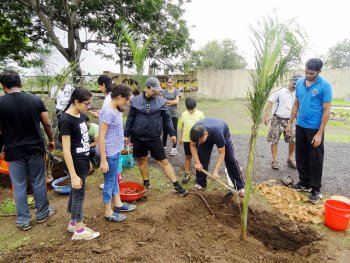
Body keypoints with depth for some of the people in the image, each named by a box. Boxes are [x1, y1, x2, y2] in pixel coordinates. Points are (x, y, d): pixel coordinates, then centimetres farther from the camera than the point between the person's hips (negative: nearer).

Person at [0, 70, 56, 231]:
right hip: (35, 148, 1)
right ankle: (42, 213, 29)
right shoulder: (36, 100, -5)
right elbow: (47, 124, -1)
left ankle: (23, 220, 22)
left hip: (14, 151, -1)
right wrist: (51, 140, 14)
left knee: (19, 186, 11)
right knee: (38, 182, 14)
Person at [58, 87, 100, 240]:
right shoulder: (66, 120, -22)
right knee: (79, 194, 5)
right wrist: (74, 175, -21)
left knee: (75, 192, 19)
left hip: (83, 161, 8)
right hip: (75, 163, -8)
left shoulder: (80, 115, 4)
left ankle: (73, 223, 37)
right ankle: (79, 231, 22)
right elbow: (66, 150, -21)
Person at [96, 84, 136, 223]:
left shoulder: (116, 110, 5)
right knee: (110, 181, 6)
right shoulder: (108, 112, -22)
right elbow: (101, 137, -22)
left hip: (115, 151, 9)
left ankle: (118, 204, 39)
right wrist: (103, 160, -21)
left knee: (115, 178, 21)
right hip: (109, 153, -9)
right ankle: (108, 212, 23)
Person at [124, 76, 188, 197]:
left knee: (163, 161, 2)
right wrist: (126, 135, 6)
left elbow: (167, 118, 5)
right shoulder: (136, 101, -3)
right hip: (138, 137, 1)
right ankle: (146, 182, 34)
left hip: (154, 137, -1)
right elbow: (130, 119, 4)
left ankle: (177, 186, 9)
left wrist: (172, 133, 5)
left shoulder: (161, 101, -3)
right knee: (142, 159, 14)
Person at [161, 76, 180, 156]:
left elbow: (176, 101, -10)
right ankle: (164, 146, 23)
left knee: (174, 131, 3)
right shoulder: (163, 91, 6)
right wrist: (171, 102, -17)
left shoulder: (176, 91, 2)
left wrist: (166, 101, -8)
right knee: (165, 130, 9)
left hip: (174, 114, -2)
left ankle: (174, 148, 9)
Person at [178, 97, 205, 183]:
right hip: (187, 139, 2)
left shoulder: (200, 114, -6)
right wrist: (181, 138, 11)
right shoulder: (183, 114, 1)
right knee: (188, 157, 10)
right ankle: (187, 174, 19)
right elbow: (182, 127, 8)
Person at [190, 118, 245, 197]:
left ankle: (240, 187, 1)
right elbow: (192, 146, -17)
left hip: (223, 133, -3)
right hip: (207, 135, 3)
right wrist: (197, 162, -23)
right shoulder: (195, 132, -36)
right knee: (202, 159, -7)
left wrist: (216, 171, -37)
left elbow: (222, 153, -34)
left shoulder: (217, 133, -46)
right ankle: (201, 184, 9)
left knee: (231, 160, -8)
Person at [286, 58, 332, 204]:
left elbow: (326, 111, -13)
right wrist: (290, 123, 9)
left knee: (315, 160, 4)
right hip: (300, 126, 6)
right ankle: (304, 183, 30)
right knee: (300, 157, 13)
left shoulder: (325, 85, -13)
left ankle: (316, 190, 18)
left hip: (315, 129, -5)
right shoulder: (299, 83, 3)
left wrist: (319, 133, -16)